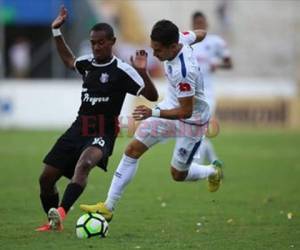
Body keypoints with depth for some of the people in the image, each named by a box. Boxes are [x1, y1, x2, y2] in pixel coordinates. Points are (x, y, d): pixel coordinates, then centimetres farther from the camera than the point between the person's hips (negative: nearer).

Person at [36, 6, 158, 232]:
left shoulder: (121, 71, -8)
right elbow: (68, 59, 35)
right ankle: (53, 223, 26)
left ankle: (61, 212, -53)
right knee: (47, 178, 3)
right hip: (79, 128, 7)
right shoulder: (87, 63, 10)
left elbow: (152, 96, -11)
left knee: (84, 162, -39)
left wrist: (143, 72, -27)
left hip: (103, 132, -7)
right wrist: (56, 31, 30)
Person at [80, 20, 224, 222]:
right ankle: (108, 207, 4)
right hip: (171, 107, 8)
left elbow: (186, 111, -31)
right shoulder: (180, 38, -16)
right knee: (133, 150, -1)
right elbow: (200, 34, 7)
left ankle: (213, 171, 39)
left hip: (191, 121, -8)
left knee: (178, 174, 6)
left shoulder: (183, 72, -38)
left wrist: (154, 113, -38)